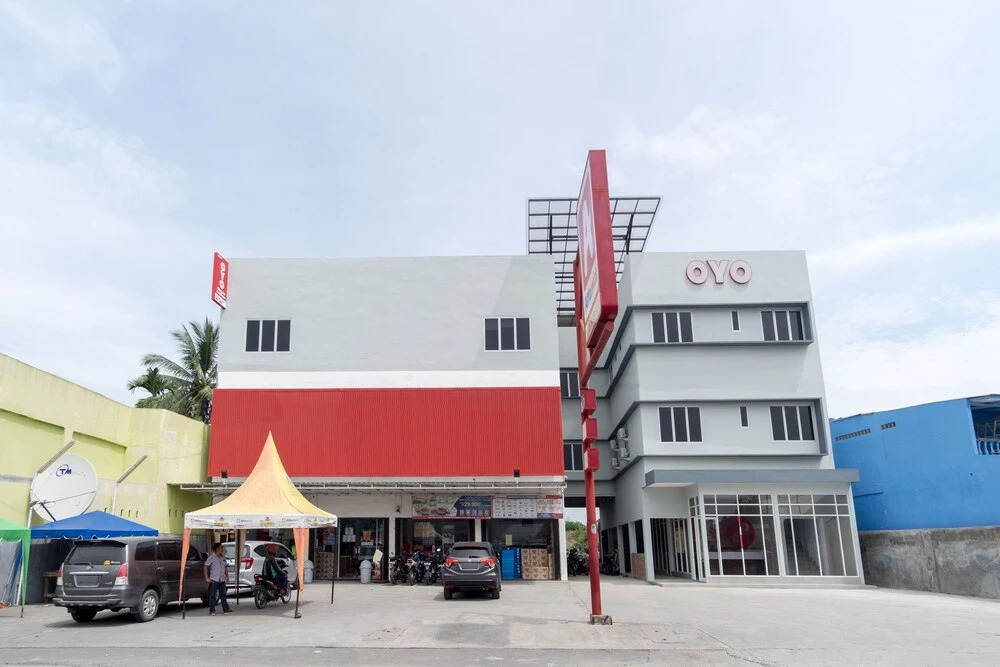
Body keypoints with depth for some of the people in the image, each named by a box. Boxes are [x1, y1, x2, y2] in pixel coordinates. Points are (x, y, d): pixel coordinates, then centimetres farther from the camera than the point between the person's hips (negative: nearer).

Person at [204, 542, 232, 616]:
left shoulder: (223, 558, 11)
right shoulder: (211, 558, -5)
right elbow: (206, 567, -7)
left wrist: (227, 576, 12)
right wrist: (207, 578, -11)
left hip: (222, 580, 5)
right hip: (214, 580, -5)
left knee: (223, 595, 7)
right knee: (212, 595, -1)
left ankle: (226, 609, 11)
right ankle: (212, 611, 6)